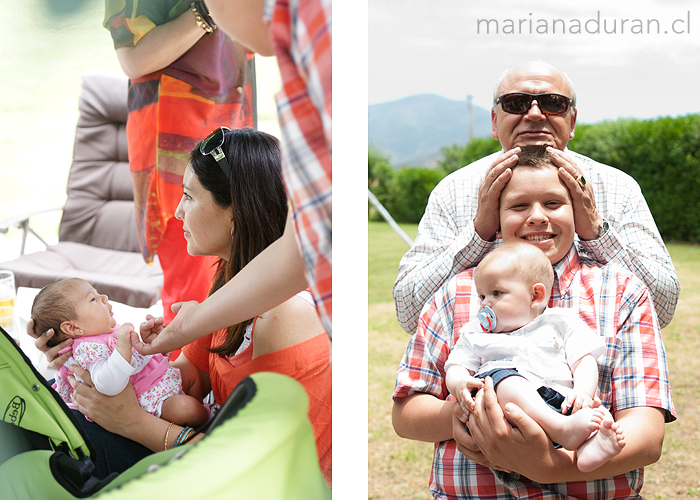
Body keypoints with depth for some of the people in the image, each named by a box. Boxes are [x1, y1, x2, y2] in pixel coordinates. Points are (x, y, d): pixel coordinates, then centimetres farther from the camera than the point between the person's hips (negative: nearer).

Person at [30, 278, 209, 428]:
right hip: (151, 397, -11)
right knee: (186, 408, -29)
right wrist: (123, 346, -45)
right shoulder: (88, 348, -23)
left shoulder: (108, 332, 9)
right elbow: (108, 385, -40)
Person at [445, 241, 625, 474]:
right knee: (504, 379, -33)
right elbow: (456, 367, 18)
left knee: (599, 412, -24)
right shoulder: (476, 333, 27)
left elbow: (584, 362, 13)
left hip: (560, 402, 2)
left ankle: (590, 448, -55)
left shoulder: (562, 322, 23)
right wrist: (460, 383, -8)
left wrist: (583, 391, -9)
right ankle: (563, 430, -49)